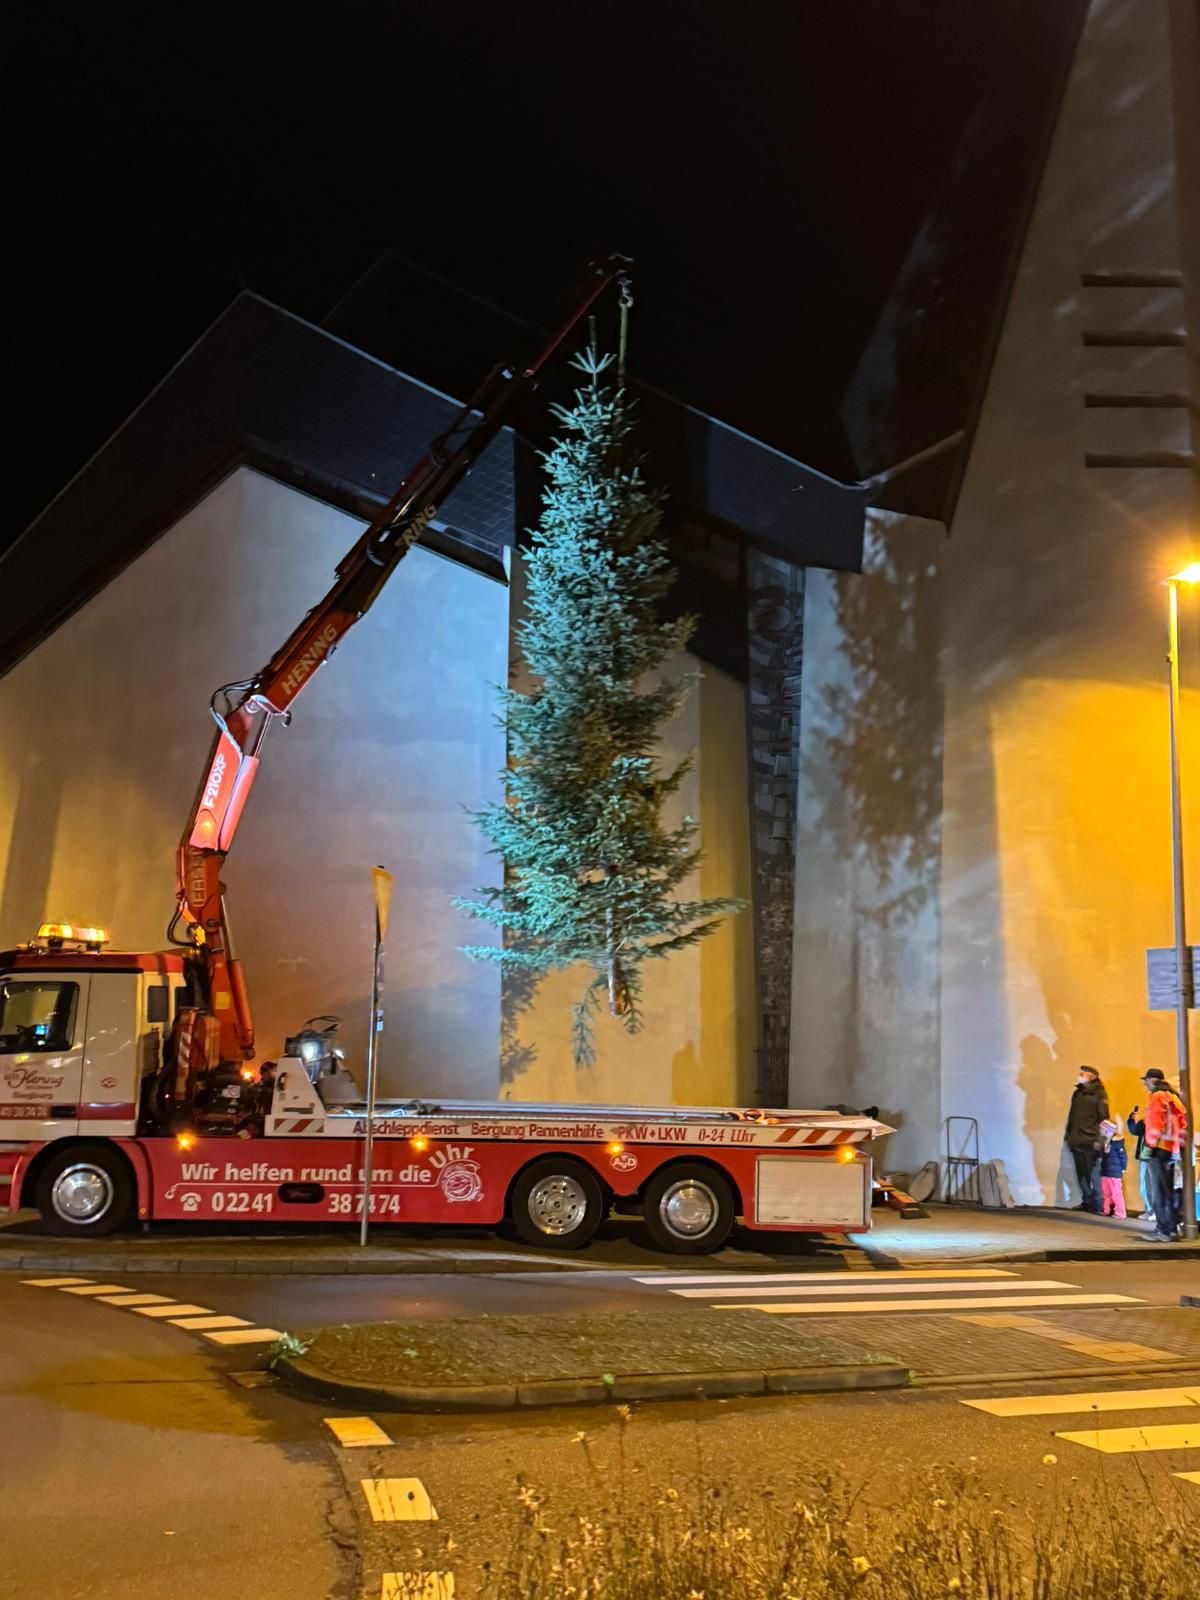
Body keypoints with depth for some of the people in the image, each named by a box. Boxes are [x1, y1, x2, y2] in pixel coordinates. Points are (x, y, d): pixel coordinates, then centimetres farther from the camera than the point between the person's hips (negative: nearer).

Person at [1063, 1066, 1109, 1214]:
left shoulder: (1098, 1093, -3)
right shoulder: (1078, 1093, 16)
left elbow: (1103, 1118, -8)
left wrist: (1099, 1140, -14)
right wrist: (1068, 1135, 16)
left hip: (1091, 1141, -6)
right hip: (1077, 1141, 6)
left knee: (1094, 1174, -5)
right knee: (1081, 1174, 7)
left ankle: (1098, 1205, 0)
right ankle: (1088, 1202, 14)